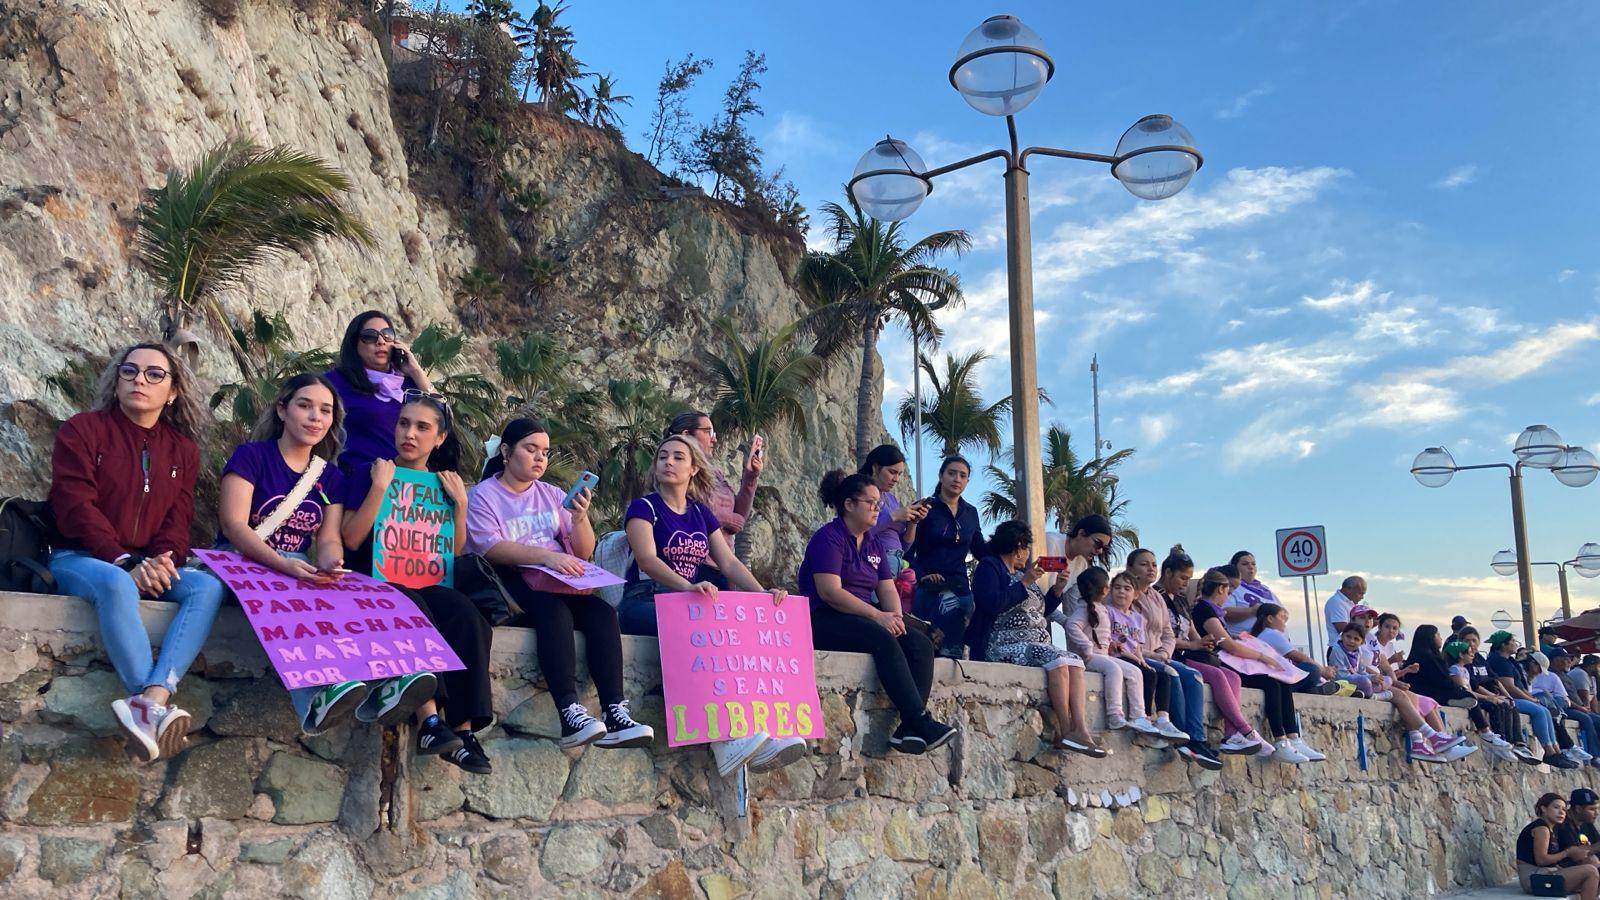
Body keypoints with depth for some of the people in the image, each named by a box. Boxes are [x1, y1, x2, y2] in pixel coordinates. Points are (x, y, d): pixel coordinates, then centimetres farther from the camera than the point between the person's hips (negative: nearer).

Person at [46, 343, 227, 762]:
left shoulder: (183, 449, 14)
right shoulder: (82, 430, 2)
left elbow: (178, 518, 6)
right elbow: (75, 505, -10)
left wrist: (164, 559, -17)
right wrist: (122, 562, -22)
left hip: (150, 566, 4)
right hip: (79, 558, -4)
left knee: (208, 585, -28)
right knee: (117, 585, -40)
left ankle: (152, 699, -47)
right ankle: (159, 708, -47)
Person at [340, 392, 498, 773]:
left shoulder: (444, 484, 15)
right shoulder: (373, 474, 6)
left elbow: (453, 554, 10)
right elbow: (351, 540, -6)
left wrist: (460, 503, -1)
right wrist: (380, 486, -11)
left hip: (425, 585, 3)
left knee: (465, 613, -30)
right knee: (412, 609, -37)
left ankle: (464, 728, -33)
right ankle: (429, 720, -41)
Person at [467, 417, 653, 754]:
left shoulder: (552, 495, 19)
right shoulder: (483, 495, 5)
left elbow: (584, 551, 13)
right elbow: (489, 547, -13)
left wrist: (580, 518, -9)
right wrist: (545, 556, -26)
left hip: (559, 584, 5)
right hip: (512, 584, -5)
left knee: (602, 612, -25)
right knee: (553, 609, -35)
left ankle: (615, 714, -37)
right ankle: (570, 714, -46)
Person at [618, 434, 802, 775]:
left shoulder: (701, 513, 19)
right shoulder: (644, 508, 2)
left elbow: (729, 562, 9)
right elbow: (647, 559, -18)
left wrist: (762, 593, -12)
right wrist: (688, 587, -37)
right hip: (645, 603, -5)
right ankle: (727, 738, -39)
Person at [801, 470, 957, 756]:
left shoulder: (873, 544, 18)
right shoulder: (828, 537, -7)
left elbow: (887, 588, 11)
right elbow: (830, 592, -19)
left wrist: (895, 616, -12)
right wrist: (878, 616, -23)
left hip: (864, 619, 8)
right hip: (826, 622, -8)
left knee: (921, 644, -16)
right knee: (884, 641, -34)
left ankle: (909, 729, -28)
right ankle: (921, 721, -34)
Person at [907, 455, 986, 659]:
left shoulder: (970, 513, 14)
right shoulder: (926, 508, 0)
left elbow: (981, 551, 18)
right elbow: (907, 550, -4)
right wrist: (921, 575, -17)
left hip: (961, 589, 4)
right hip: (929, 589, -4)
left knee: (954, 651, 3)